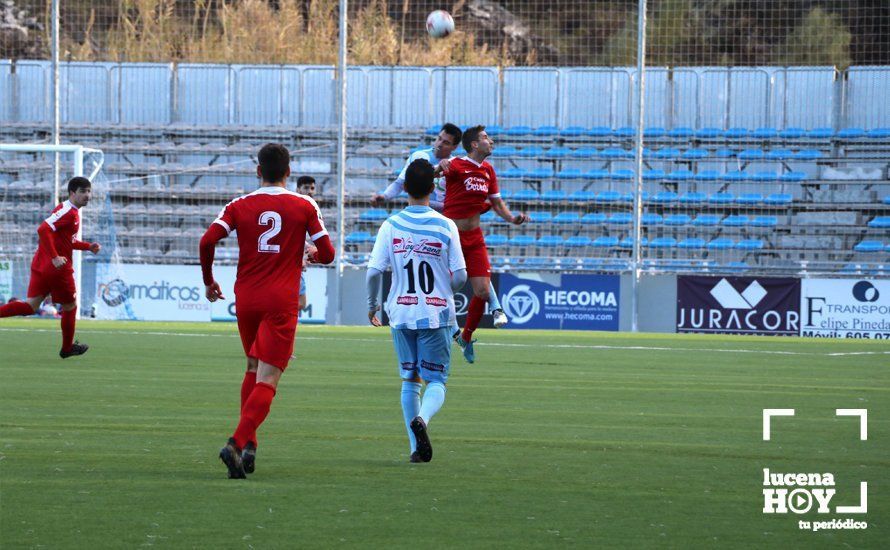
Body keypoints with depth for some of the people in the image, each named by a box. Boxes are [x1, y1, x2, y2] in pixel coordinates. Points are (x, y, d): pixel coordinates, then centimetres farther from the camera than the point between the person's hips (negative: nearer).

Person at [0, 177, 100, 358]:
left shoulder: (72, 212, 15)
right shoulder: (68, 212, -15)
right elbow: (43, 230, -26)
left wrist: (88, 246, 18)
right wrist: (55, 257, -27)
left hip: (41, 265, 9)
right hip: (57, 268, -9)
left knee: (31, 306, 6)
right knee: (70, 306, 10)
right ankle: (68, 348, 24)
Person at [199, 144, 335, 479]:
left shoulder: (239, 206, 4)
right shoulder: (304, 206, 2)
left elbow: (207, 241, -8)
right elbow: (327, 253, 1)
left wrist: (208, 280, 7)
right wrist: (310, 258, 25)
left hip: (245, 299, 3)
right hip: (281, 302, -3)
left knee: (253, 370, 22)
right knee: (267, 381, -7)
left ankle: (248, 445, 16)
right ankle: (237, 443, -26)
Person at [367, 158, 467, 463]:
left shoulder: (390, 226, -2)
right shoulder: (446, 226, -6)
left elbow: (374, 272, -6)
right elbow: (460, 277, -6)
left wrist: (371, 305, 11)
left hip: (401, 313, 2)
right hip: (437, 314, -2)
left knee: (409, 380, 14)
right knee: (436, 380, 3)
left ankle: (416, 447, 12)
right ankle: (422, 418, -28)